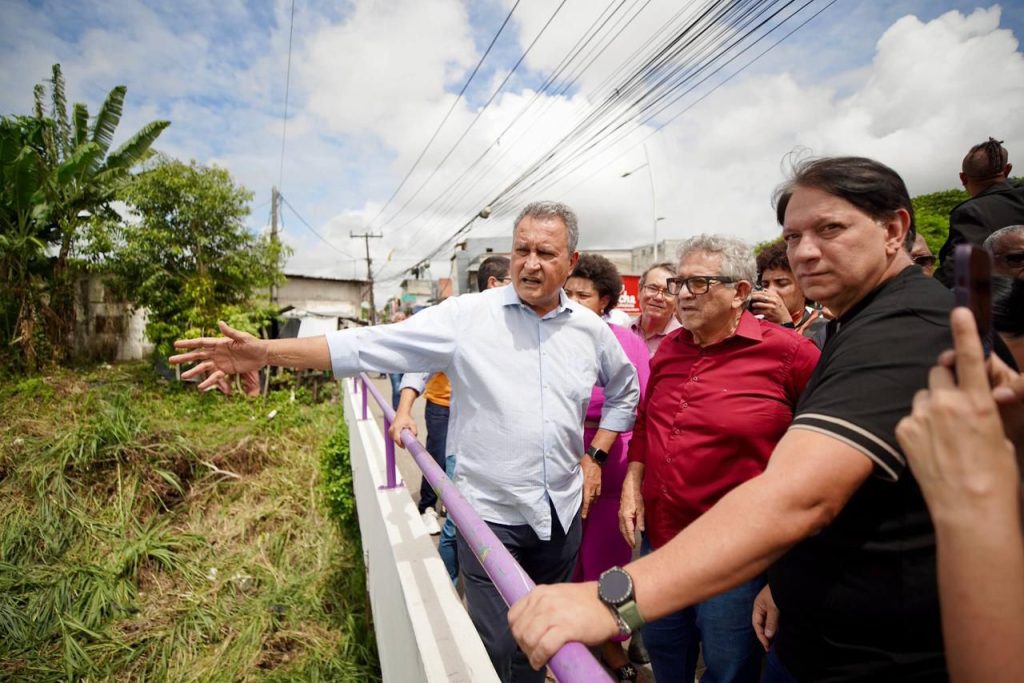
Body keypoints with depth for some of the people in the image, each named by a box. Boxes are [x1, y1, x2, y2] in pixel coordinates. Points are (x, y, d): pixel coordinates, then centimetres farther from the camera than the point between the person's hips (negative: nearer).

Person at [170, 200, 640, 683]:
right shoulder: (467, 316, -11)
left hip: (562, 514, 4)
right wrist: (266, 352, -21)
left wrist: (595, 454, 8)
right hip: (489, 512, -3)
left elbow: (625, 390, 18)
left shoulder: (592, 330, 2)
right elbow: (368, 345, -14)